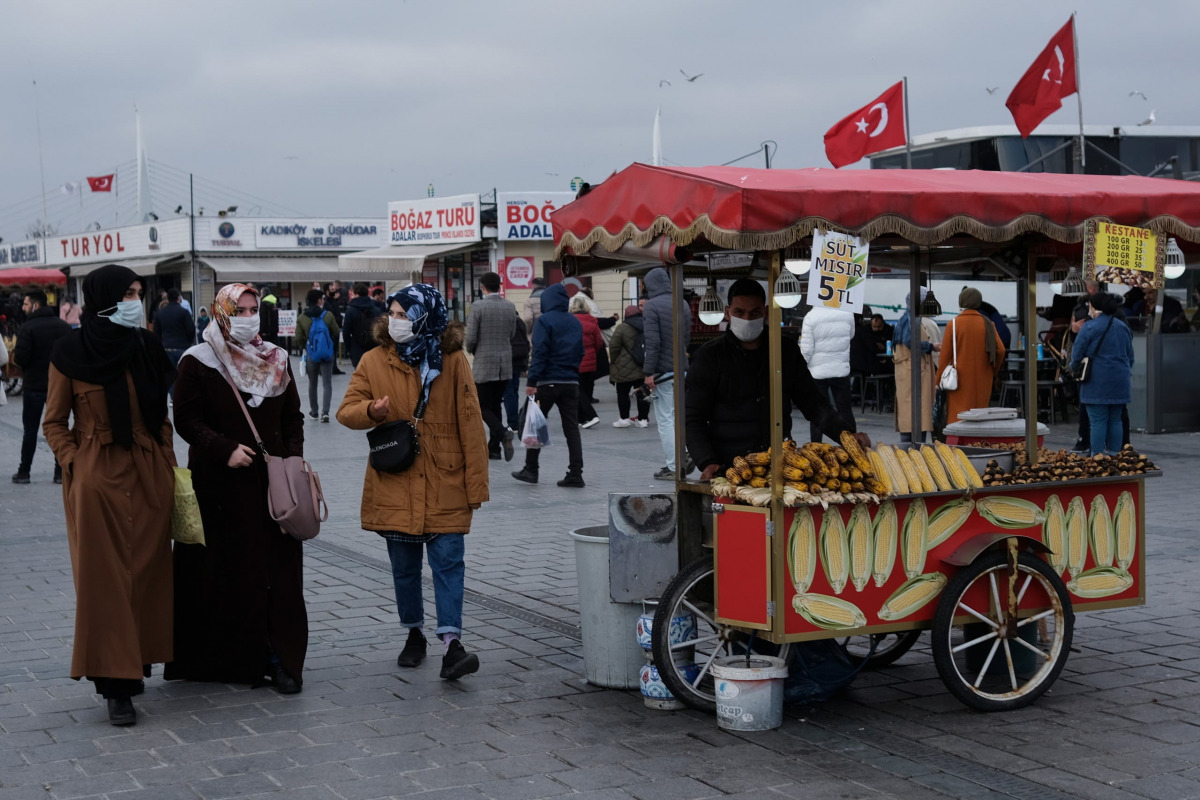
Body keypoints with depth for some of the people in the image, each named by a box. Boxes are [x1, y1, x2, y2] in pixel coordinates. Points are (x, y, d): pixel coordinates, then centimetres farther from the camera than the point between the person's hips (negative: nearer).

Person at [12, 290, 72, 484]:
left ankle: (24, 471, 10)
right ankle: (61, 471, 7)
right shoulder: (64, 327, 2)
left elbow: (20, 358, -18)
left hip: (34, 385, -4)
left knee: (30, 429, 6)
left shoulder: (27, 328, -14)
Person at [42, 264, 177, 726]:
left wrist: (167, 459, 7)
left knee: (147, 569, 7)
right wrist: (74, 464, -10)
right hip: (97, 476, -4)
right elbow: (55, 422, 2)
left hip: (149, 474, 4)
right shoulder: (71, 353, -5)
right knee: (104, 575, -4)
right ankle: (115, 685, -2)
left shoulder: (146, 347, 6)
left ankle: (135, 662, 22)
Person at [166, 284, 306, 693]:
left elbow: (293, 417, 16)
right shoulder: (198, 363, -2)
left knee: (278, 569, 0)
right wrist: (225, 449, -17)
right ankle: (224, 658, 8)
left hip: (272, 482, 4)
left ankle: (279, 659, 3)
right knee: (226, 572, -2)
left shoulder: (276, 360, 11)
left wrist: (292, 459, 2)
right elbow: (186, 419, -6)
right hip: (221, 486, -3)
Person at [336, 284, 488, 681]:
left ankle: (451, 644, -12)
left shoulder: (453, 361, -2)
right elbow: (346, 410, 4)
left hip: (444, 485, -2)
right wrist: (371, 411, -20)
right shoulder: (374, 361, 3)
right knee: (404, 566, 11)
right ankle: (414, 634, 28)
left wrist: (476, 483, -3)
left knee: (448, 561, -8)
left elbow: (470, 425, -1)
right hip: (395, 484, 2)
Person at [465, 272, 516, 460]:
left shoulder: (477, 307, -12)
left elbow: (471, 338, -12)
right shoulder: (510, 307, 4)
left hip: (484, 364, -5)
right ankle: (494, 448, 16)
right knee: (495, 405, 14)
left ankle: (503, 433, -21)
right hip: (505, 364, 5)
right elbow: (511, 336, 10)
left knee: (484, 407, 2)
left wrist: (472, 351, 9)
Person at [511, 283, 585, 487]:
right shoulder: (576, 322, 12)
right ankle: (575, 474, 0)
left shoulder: (544, 321, -7)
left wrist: (532, 380, -16)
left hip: (548, 383, -5)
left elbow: (539, 353, -15)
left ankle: (530, 470, 12)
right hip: (571, 383, 5)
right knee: (572, 428, 3)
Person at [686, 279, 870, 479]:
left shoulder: (786, 351, 12)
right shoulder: (710, 356, 2)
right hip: (730, 468, -3)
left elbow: (813, 403, 16)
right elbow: (692, 420, -1)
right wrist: (708, 462, -17)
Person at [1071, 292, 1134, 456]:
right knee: (1115, 419, 10)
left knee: (1098, 420, -4)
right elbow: (1130, 356, 18)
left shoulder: (1090, 327, -10)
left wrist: (1074, 369, 14)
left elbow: (1077, 353, -6)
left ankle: (1097, 456, -5)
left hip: (1097, 381, -6)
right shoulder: (1123, 327, 12)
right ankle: (1114, 454, 10)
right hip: (1119, 382, 6)